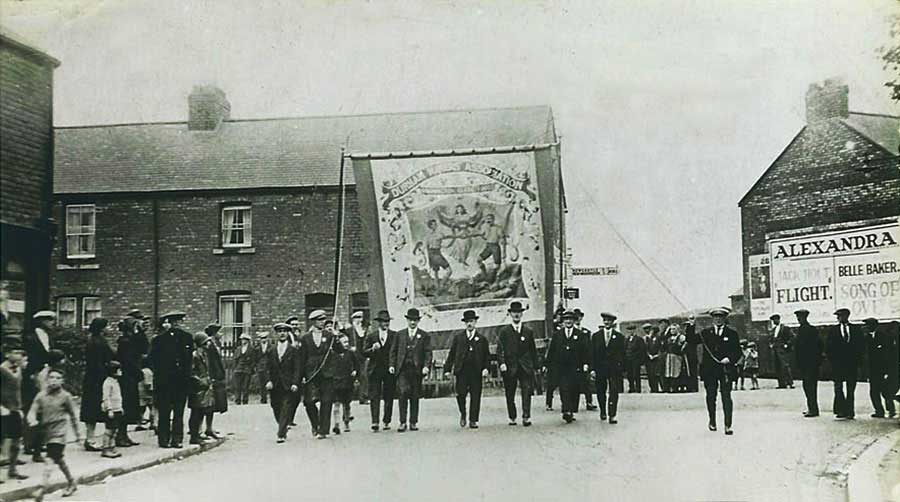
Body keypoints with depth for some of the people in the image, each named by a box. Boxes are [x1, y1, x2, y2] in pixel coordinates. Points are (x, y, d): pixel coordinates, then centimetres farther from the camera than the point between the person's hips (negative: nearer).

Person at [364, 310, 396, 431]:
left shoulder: (394, 335, 7)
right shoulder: (371, 336, 9)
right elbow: (364, 353, 5)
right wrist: (372, 349, -14)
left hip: (390, 370, 0)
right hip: (375, 369, 0)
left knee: (389, 396, 3)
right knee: (374, 396, -6)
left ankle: (386, 421, 13)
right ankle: (375, 422, -10)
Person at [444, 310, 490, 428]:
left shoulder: (481, 338, 11)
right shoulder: (458, 336, 10)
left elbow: (487, 356, 11)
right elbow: (451, 353, 9)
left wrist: (486, 368, -5)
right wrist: (447, 369, 2)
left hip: (476, 372, 0)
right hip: (461, 370, 0)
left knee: (475, 396, 0)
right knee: (460, 394, -9)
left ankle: (473, 420, 8)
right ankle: (463, 414, 18)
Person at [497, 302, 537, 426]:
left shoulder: (528, 331, 12)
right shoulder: (504, 331, 5)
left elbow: (533, 350, 14)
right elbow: (499, 349, -1)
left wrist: (535, 366, 10)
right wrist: (502, 363, -15)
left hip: (526, 367, 0)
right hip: (510, 367, 0)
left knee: (527, 391, -14)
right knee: (510, 395, 6)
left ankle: (526, 417, -18)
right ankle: (512, 418, 18)